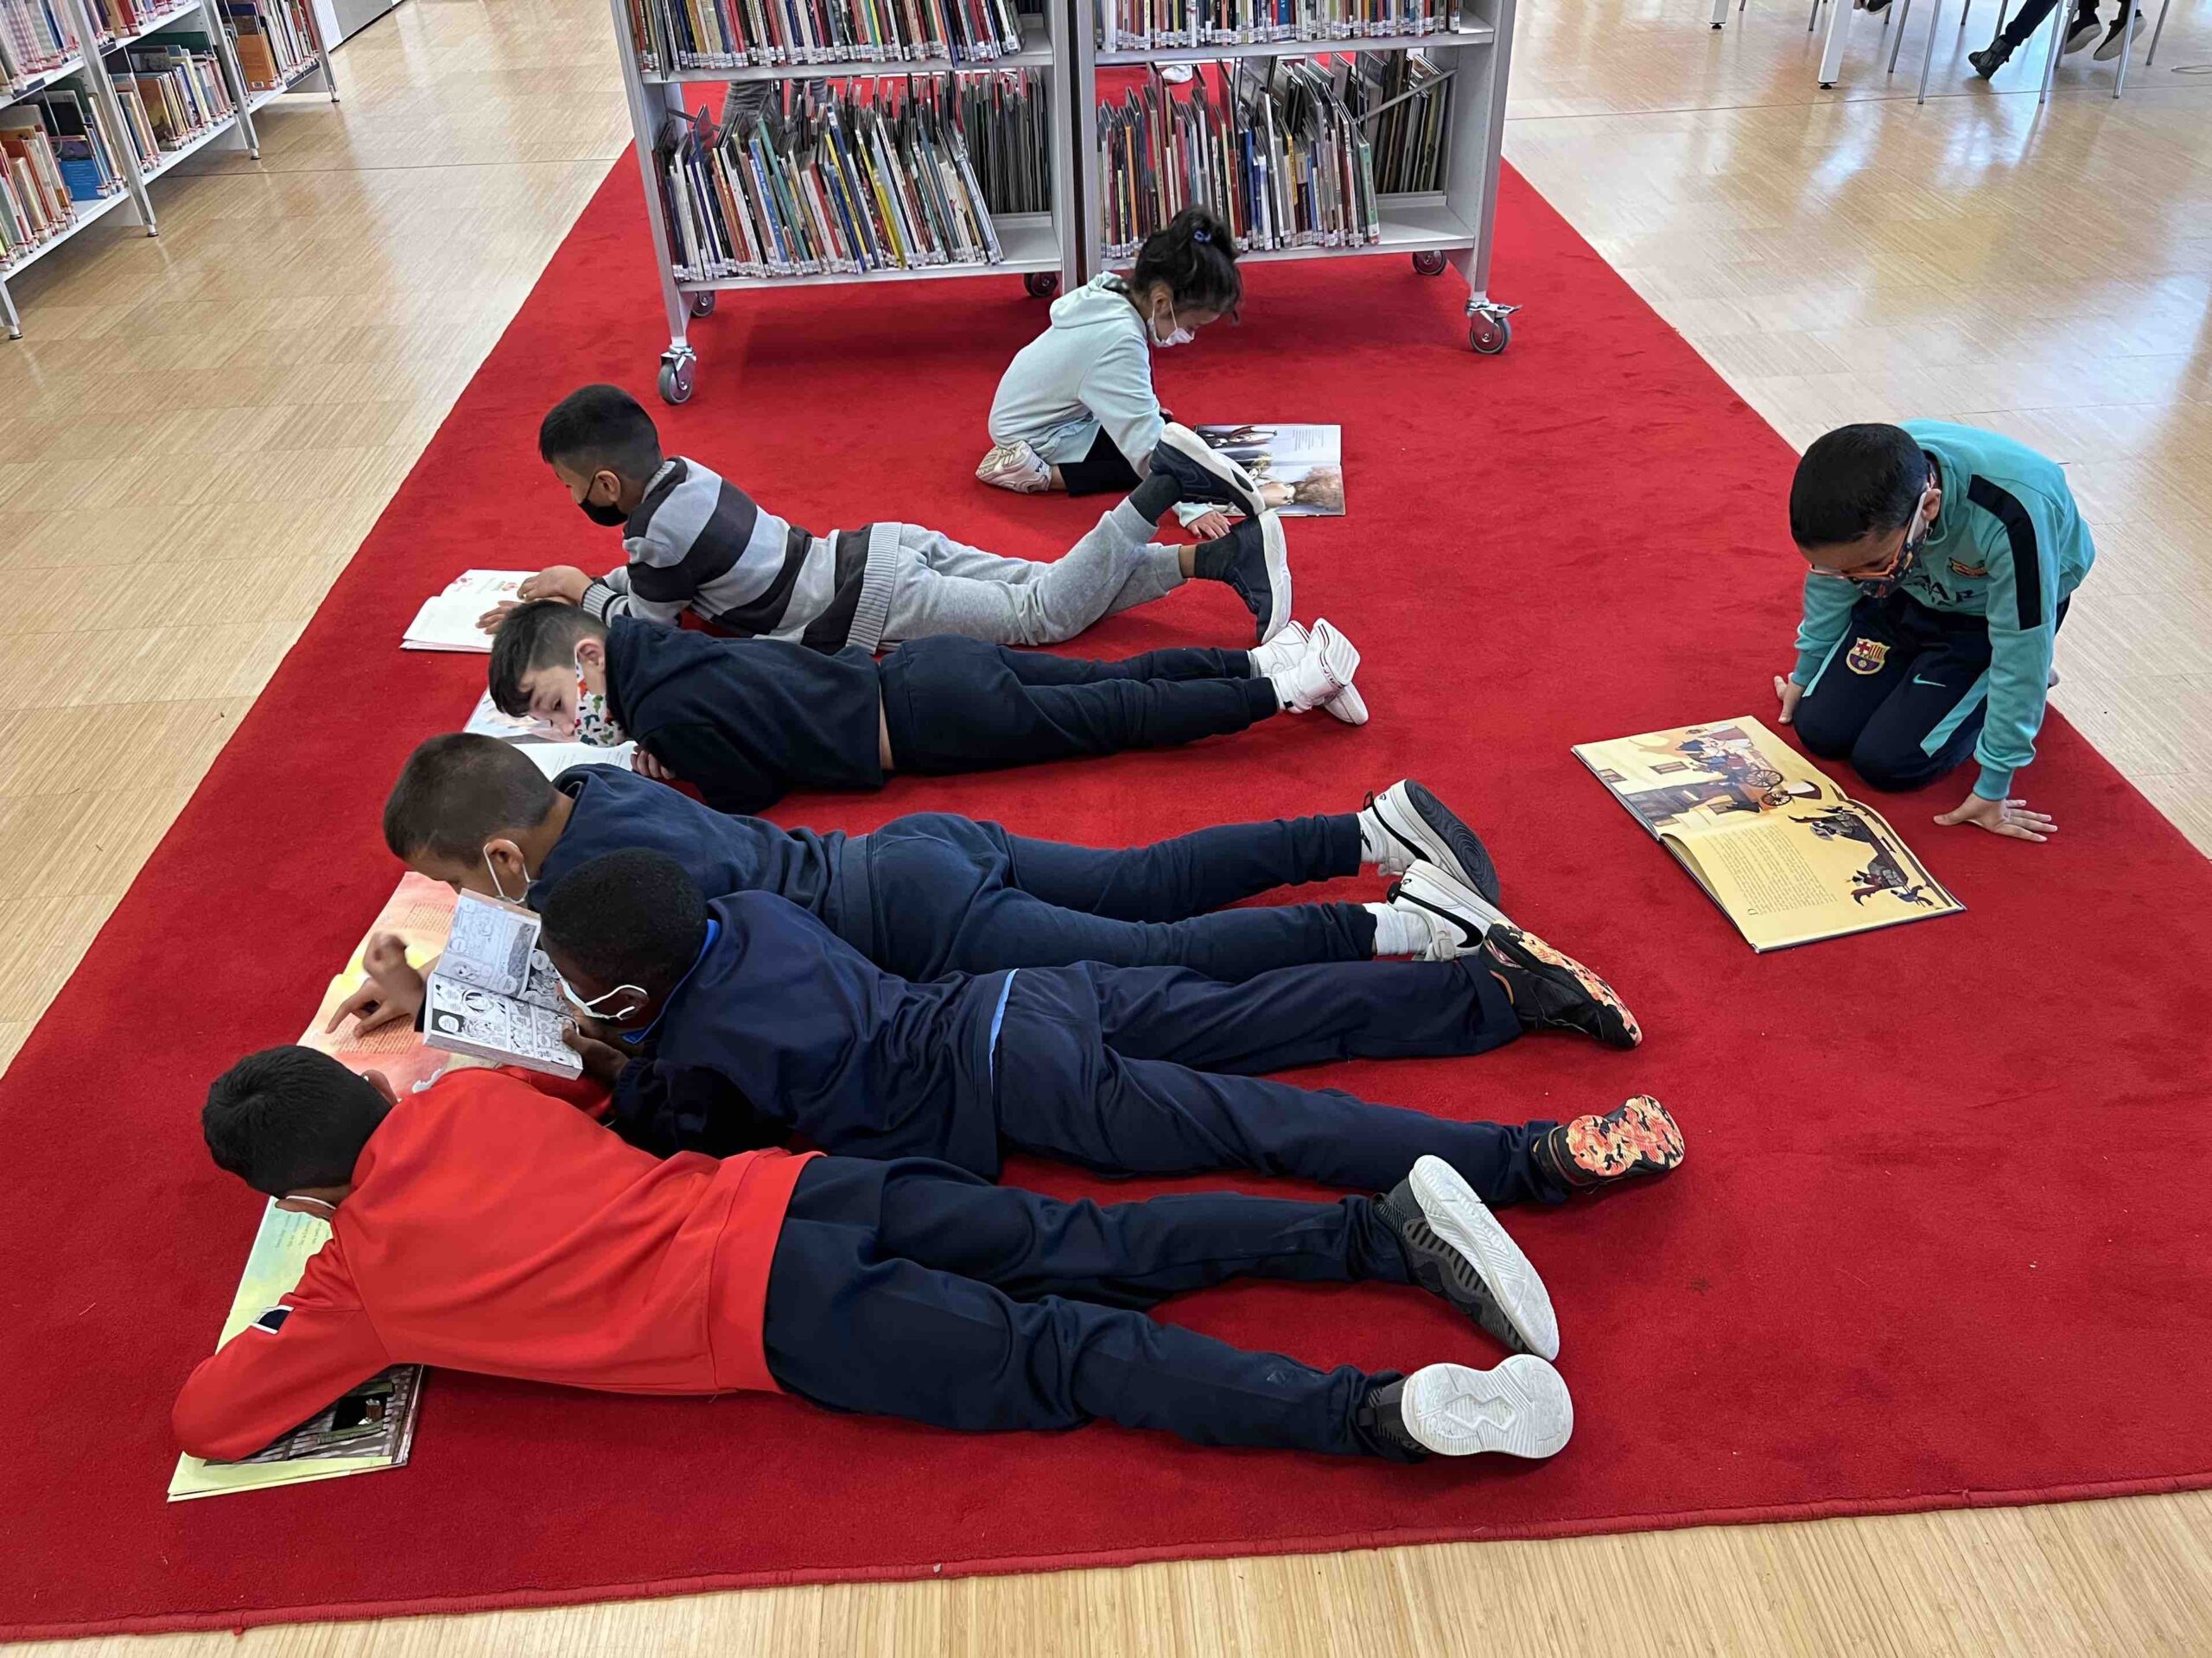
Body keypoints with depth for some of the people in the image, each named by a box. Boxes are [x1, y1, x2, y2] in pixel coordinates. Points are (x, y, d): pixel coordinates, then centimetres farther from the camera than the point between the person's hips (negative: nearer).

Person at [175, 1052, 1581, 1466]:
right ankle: (1391, 1227, -10)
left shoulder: (364, 1277, 6)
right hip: (800, 1186, 6)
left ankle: (1382, 1413, -24)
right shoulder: (473, 1093, 19)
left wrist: (293, 1327, 32)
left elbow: (208, 1420, 15)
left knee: (1066, 1357, -12)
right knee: (1107, 1253, -1)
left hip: (771, 1313, -5)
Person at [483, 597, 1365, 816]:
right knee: (1119, 681, 13)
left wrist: (667, 768, 1)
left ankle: (1284, 685, 3)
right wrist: (681, 751, 12)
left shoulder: (662, 711, -18)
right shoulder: (660, 649, 11)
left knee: (1123, 714, -1)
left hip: (934, 716, -8)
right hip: (922, 669, 8)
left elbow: (751, 792, -11)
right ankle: (1267, 658, 15)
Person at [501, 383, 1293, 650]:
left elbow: (643, 624, 0)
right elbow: (656, 576, 30)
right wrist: (569, 594, 22)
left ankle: (1159, 485, -18)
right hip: (884, 552, 8)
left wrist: (582, 591, 16)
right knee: (1053, 593, 3)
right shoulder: (680, 477, 15)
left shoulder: (666, 529, -13)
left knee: (1047, 613, -10)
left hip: (876, 599, -8)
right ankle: (1226, 553, -6)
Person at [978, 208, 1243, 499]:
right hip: (1037, 440, -10)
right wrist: (1193, 507, -39)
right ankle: (1044, 475, -14)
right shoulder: (1119, 342, -33)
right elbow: (1150, 452, -37)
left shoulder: (1113, 294, -8)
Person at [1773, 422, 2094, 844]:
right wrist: (1805, 674, 9)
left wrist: (1994, 788, -24)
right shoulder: (1858, 490, -28)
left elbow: (2021, 653, -31)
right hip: (1910, 593, 4)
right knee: (1819, 730, -1)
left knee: (1887, 762, -12)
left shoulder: (2013, 517, -43)